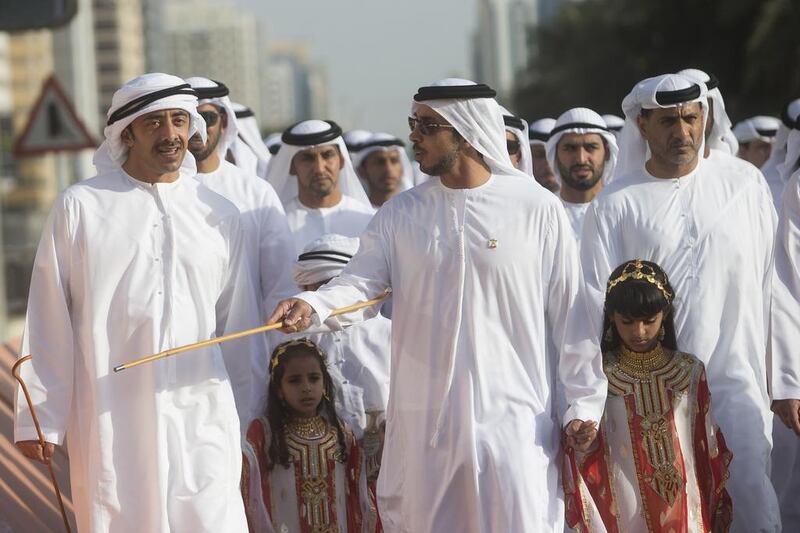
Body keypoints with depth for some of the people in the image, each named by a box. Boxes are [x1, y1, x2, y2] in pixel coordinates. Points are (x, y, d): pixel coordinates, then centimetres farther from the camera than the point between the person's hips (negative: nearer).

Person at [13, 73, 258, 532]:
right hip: (107, 420, -1)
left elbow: (238, 324, 16)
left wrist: (251, 414, 16)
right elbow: (49, 322, 4)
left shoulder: (220, 215, 11)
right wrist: (39, 417, 1)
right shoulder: (81, 207, 3)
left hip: (202, 417, 1)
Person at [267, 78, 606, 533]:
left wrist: (584, 403, 1)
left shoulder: (538, 210, -1)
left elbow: (570, 312, 2)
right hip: (425, 422, 3)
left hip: (515, 421, -3)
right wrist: (314, 305, -26)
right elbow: (362, 282, -4)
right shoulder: (401, 214, 8)